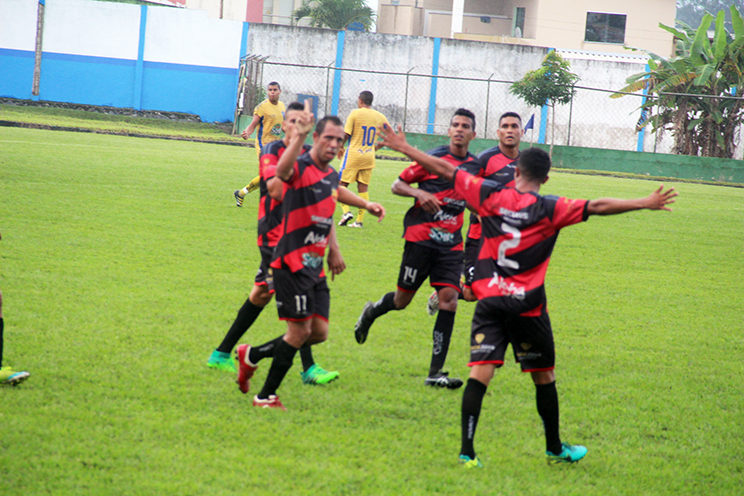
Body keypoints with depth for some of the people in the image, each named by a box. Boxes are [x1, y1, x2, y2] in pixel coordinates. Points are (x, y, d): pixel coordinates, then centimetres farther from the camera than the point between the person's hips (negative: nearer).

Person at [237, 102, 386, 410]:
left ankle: (252, 356, 23)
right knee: (300, 330, -9)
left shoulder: (331, 176, 13)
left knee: (318, 333, 6)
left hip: (315, 266, 8)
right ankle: (266, 396, 3)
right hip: (292, 264, -8)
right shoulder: (301, 168, -13)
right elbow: (282, 171, -39)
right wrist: (299, 136, -51)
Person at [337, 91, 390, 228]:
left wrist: (340, 148, 8)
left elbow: (345, 134, -9)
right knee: (363, 187, 6)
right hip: (369, 157, 4)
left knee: (342, 184, 5)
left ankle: (346, 211, -13)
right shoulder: (380, 117, 5)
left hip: (353, 155, -4)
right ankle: (360, 220, 4)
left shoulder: (355, 114, -8)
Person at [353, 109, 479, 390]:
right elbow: (397, 184, 1)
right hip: (421, 238, -3)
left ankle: (436, 372, -9)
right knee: (402, 300, 2)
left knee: (449, 299, -11)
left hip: (451, 244, 3)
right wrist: (418, 193, -17)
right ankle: (372, 312, 40)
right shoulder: (433, 157, -4)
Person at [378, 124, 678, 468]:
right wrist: (645, 204, -8)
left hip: (489, 302, 2)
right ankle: (554, 449, 27)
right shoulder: (552, 210, -6)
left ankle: (467, 451, -14)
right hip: (528, 307, -2)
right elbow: (597, 207, -12)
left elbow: (445, 171, 6)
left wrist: (403, 148, 14)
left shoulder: (490, 196, 1)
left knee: (480, 373, -4)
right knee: (544, 378, 14)